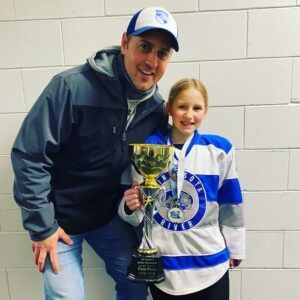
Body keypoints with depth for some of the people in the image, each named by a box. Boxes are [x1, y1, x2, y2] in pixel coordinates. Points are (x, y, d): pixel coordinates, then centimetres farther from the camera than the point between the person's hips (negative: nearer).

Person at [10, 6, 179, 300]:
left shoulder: (156, 107, -7)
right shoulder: (72, 87, -26)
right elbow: (29, 156, -21)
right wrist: (41, 226, -16)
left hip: (110, 215, 5)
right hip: (59, 219, -4)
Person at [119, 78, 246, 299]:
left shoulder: (218, 149, -7)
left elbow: (229, 204, 2)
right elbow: (134, 214, 0)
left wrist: (235, 249, 10)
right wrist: (131, 206, -21)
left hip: (211, 264, 0)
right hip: (162, 264, 1)